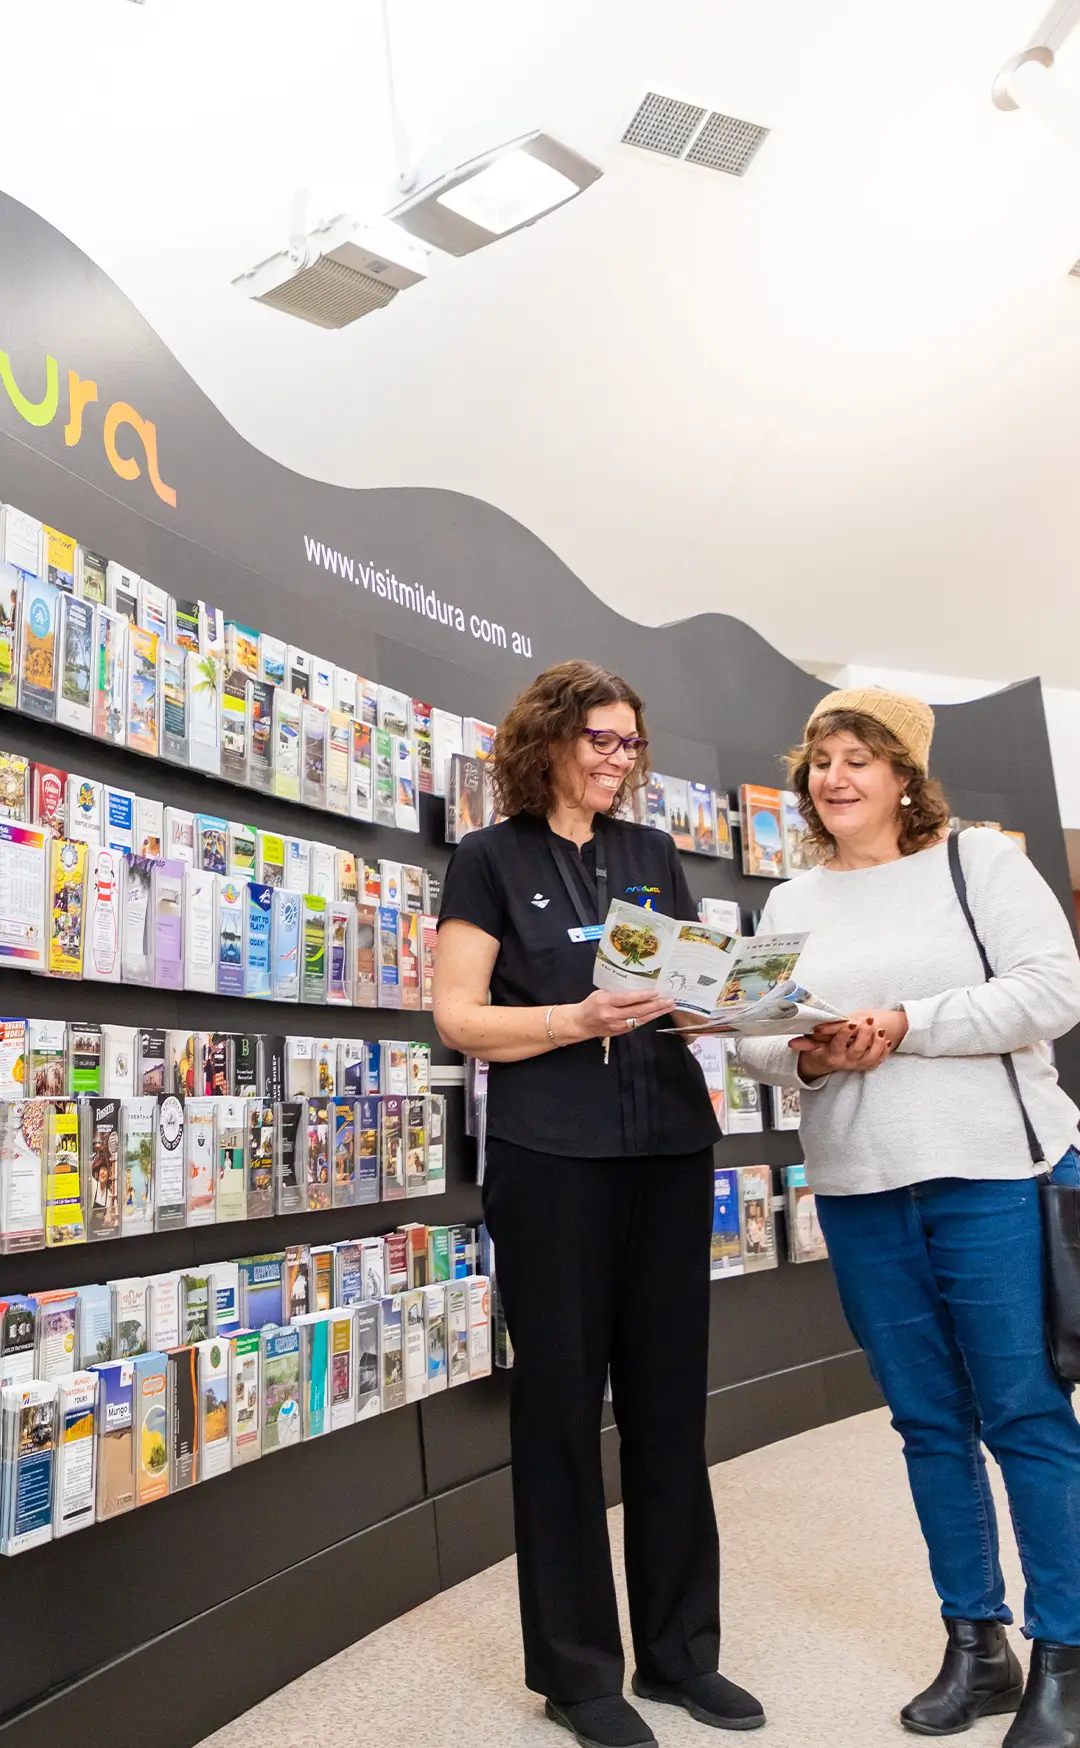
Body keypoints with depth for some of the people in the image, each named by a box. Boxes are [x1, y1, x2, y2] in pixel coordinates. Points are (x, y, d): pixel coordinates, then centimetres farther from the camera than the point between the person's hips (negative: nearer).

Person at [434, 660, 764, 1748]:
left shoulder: (653, 854, 14)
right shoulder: (492, 858, 0)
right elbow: (458, 1016, -6)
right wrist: (581, 1019, -19)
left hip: (670, 1148, 5)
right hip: (551, 1158, -4)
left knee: (669, 1402, 13)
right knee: (561, 1405, 6)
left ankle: (679, 1648, 30)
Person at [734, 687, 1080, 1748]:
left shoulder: (980, 861, 0)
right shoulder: (789, 905, 12)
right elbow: (752, 1039, 10)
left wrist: (904, 1025, -17)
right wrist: (806, 1058, -12)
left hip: (994, 1176, -4)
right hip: (860, 1195, 4)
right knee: (929, 1421, 12)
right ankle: (975, 1644, 28)